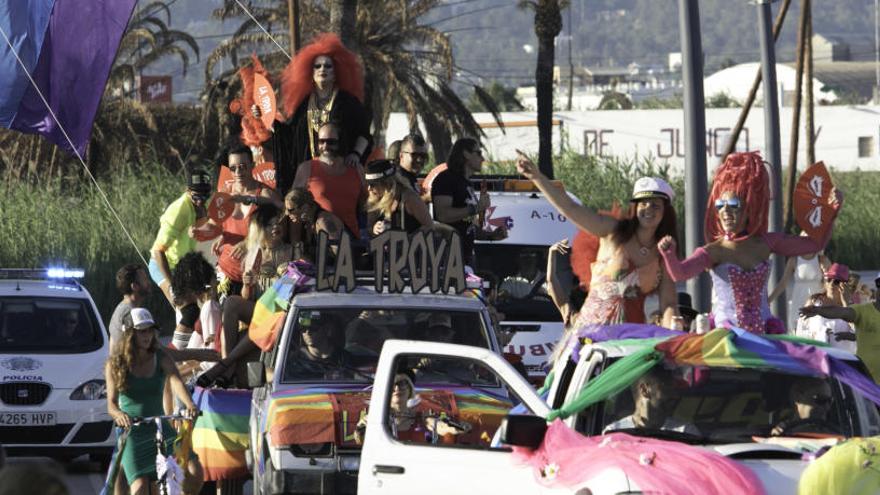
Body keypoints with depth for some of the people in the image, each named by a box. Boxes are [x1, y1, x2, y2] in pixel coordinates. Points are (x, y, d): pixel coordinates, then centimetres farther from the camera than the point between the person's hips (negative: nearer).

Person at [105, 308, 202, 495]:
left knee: (194, 472, -18)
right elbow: (111, 403, -9)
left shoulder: (162, 360, 3)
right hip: (132, 431, -2)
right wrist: (119, 414, -35)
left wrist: (189, 404, -38)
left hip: (160, 428, 2)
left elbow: (176, 382, -16)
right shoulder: (116, 364, 0)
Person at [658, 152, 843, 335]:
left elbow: (815, 244, 18)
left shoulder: (766, 243, 10)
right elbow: (679, 273, -20)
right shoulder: (714, 251, -2)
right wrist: (669, 254, -40)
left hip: (763, 334, 3)